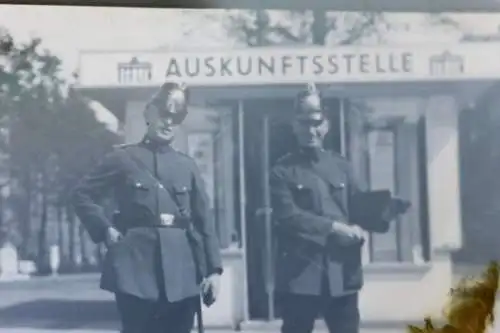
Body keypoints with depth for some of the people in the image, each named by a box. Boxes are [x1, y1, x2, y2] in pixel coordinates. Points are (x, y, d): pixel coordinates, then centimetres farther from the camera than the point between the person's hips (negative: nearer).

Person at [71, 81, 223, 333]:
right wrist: (106, 230, -2)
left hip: (181, 269, 3)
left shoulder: (187, 165, 13)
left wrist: (213, 269, 3)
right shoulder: (123, 158, 5)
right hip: (136, 265, -3)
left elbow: (203, 220, 10)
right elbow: (82, 195, 10)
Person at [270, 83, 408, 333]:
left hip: (342, 271, 4)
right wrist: (333, 227, -17)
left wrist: (358, 228, -16)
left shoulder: (341, 166, 14)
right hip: (300, 272, -4)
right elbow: (288, 216, -11)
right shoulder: (283, 171, 2)